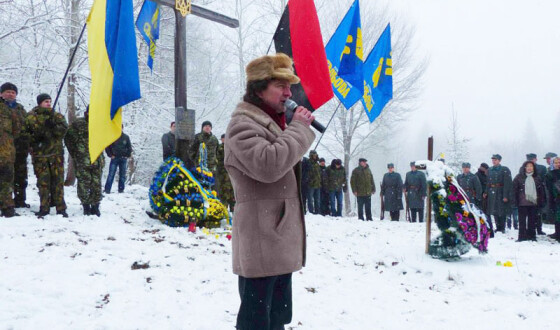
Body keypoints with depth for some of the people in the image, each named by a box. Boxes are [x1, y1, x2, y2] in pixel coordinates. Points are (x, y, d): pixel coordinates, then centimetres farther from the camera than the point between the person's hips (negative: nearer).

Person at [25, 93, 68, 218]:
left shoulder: (57, 116, 11)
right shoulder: (31, 117, 9)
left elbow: (63, 128, -4)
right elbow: (27, 134, 6)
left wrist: (53, 126, -20)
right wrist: (35, 137, -12)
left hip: (56, 153, 1)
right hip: (40, 155, -1)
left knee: (58, 181, -1)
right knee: (43, 182, -1)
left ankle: (61, 208, 3)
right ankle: (44, 208, 7)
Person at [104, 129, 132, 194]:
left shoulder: (126, 137, 6)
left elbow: (129, 147, 14)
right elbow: (107, 147, 6)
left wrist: (127, 156, 4)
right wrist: (110, 155, -2)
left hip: (123, 159, 2)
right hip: (114, 158, -2)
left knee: (122, 175, 4)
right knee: (111, 174, -6)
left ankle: (121, 189, 11)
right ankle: (107, 189, -7)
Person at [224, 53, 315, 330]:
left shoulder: (275, 123, 21)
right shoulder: (243, 124, -11)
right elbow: (267, 165, -27)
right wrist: (299, 128, -18)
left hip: (282, 242, 10)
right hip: (261, 244, -10)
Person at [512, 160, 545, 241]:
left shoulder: (536, 178, 10)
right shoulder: (519, 177, 1)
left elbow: (541, 190, 12)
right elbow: (515, 190, -1)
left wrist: (541, 201, 5)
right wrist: (515, 201, -7)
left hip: (534, 203, 3)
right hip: (522, 203, -2)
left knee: (532, 220, 7)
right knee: (522, 220, 0)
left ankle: (532, 235, 15)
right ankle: (522, 236, 5)